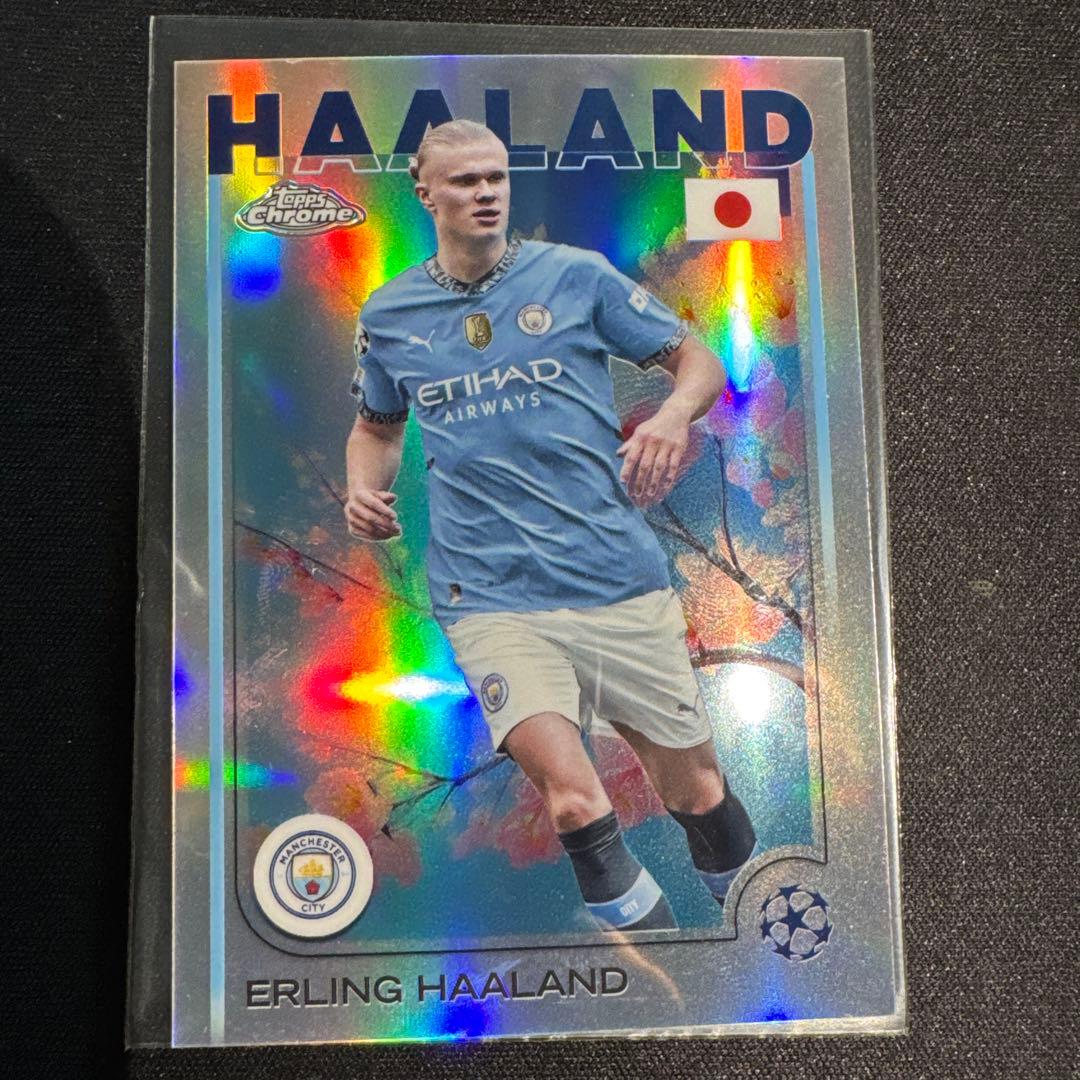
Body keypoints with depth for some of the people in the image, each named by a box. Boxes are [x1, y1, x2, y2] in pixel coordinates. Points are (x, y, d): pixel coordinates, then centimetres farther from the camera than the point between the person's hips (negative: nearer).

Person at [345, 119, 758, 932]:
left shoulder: (577, 274, 4)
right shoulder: (387, 315, 9)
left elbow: (699, 361, 9)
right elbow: (377, 425, 25)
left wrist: (672, 415, -13)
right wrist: (363, 492, 4)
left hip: (623, 580, 0)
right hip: (491, 598, 0)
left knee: (696, 790, 10)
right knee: (574, 801, -18)